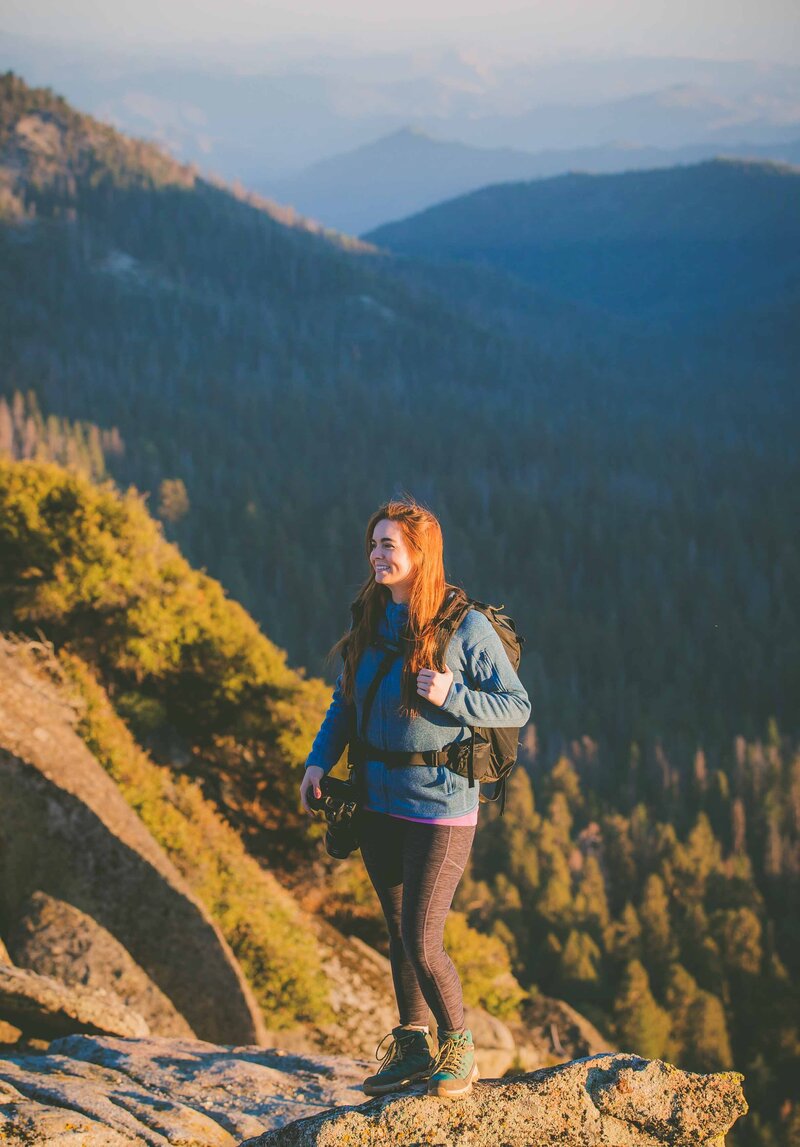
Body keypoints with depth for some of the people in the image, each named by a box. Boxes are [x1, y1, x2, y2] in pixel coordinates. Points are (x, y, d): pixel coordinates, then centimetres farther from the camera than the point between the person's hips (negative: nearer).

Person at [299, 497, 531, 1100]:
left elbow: (518, 707, -9)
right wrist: (320, 759, 0)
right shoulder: (372, 619, 5)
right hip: (379, 801, 6)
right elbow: (345, 700, 14)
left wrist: (452, 697, -23)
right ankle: (411, 1049, 31)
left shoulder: (466, 627, -13)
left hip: (440, 805, -6)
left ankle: (458, 1046, 16)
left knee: (421, 942, -6)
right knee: (399, 932, 16)